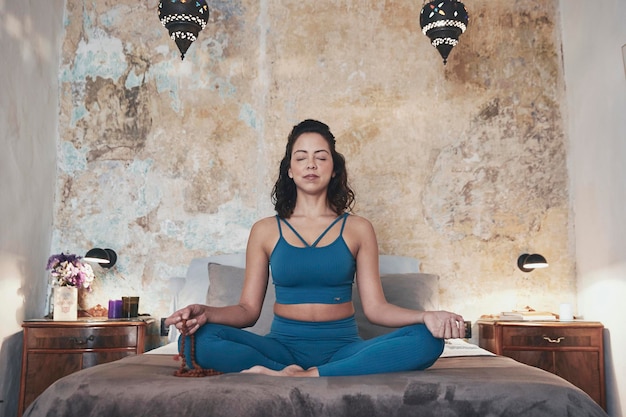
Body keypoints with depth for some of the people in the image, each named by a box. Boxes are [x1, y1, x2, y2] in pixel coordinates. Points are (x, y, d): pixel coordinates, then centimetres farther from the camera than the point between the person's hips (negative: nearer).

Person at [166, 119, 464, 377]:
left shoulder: (358, 229, 6)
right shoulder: (265, 231, 7)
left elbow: (375, 307, 1)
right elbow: (248, 309, 4)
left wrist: (425, 316, -17)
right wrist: (205, 313, -16)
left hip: (343, 347, 1)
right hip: (283, 345, 0)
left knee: (427, 341, -27)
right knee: (200, 338, -25)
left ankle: (305, 376, -30)